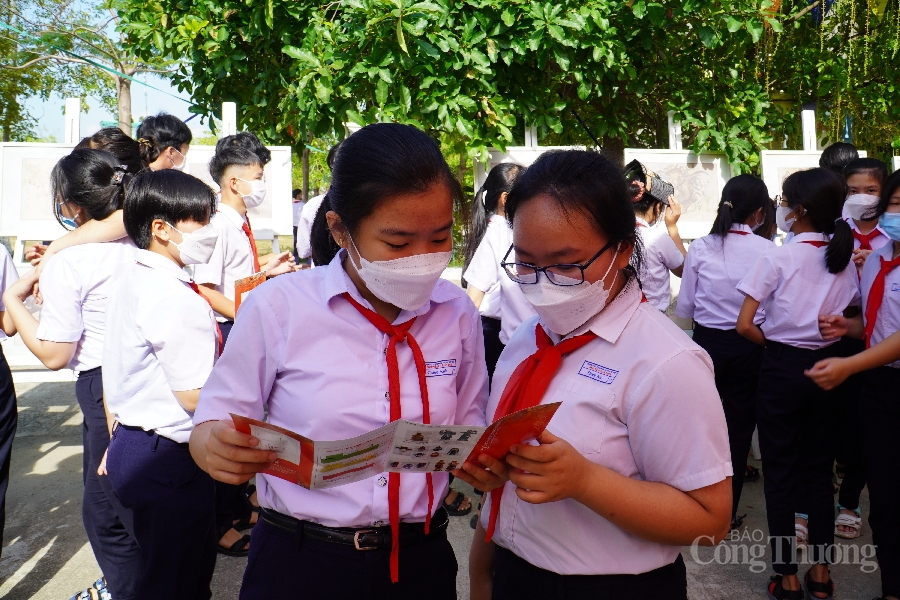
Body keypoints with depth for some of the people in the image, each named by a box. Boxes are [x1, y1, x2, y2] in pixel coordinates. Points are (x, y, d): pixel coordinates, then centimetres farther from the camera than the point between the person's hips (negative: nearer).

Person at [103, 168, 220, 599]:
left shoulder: (130, 281, 9)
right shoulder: (177, 300, -22)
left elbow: (116, 377, 16)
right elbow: (196, 397, -22)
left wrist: (122, 439, 25)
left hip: (131, 446, 10)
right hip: (170, 462, -10)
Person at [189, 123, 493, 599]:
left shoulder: (458, 314, -5)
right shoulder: (278, 308, -13)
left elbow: (470, 431, 6)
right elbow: (212, 423, -6)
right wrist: (216, 447, -29)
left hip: (421, 561, 3)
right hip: (300, 562, -2)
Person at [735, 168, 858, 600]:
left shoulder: (778, 258, -13)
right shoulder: (845, 259, 1)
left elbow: (745, 325, -16)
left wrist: (775, 344, 1)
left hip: (782, 367, -4)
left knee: (780, 471, 6)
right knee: (819, 469, 15)